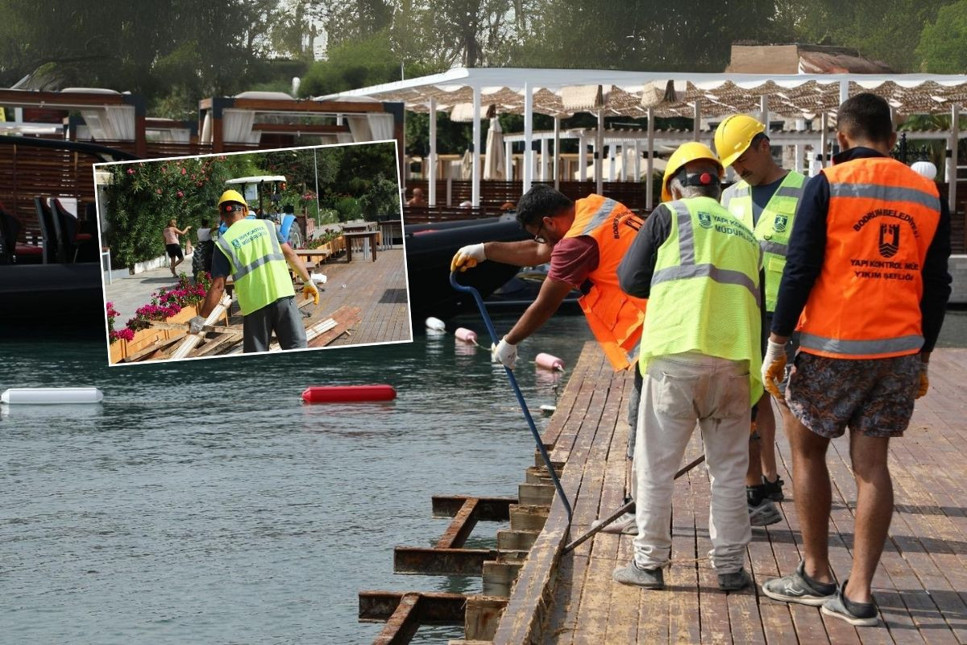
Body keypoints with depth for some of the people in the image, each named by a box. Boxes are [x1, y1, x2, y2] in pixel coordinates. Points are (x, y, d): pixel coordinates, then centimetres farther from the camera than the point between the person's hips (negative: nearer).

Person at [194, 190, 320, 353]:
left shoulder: (223, 243, 1)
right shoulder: (266, 225, 9)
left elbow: (218, 286, -3)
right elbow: (290, 254, 7)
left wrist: (201, 319, 4)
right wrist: (308, 282, 16)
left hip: (254, 305, -1)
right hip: (283, 294, 1)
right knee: (297, 348, 2)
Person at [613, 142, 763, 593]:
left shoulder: (671, 214, 10)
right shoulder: (745, 234, 23)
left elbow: (631, 280, 6)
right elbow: (756, 301, 20)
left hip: (678, 352, -4)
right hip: (736, 358, 4)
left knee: (656, 463, 5)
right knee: (729, 468, 12)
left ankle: (650, 562, 9)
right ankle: (730, 567, 15)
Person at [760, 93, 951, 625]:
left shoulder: (828, 184, -6)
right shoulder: (928, 194, 8)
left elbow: (800, 269, -10)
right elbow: (936, 286, 11)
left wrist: (776, 343, -5)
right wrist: (922, 355, 19)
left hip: (831, 347, -4)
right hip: (900, 351, 4)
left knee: (807, 448, 13)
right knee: (871, 464, 7)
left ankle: (816, 576, 17)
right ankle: (858, 593, 8)